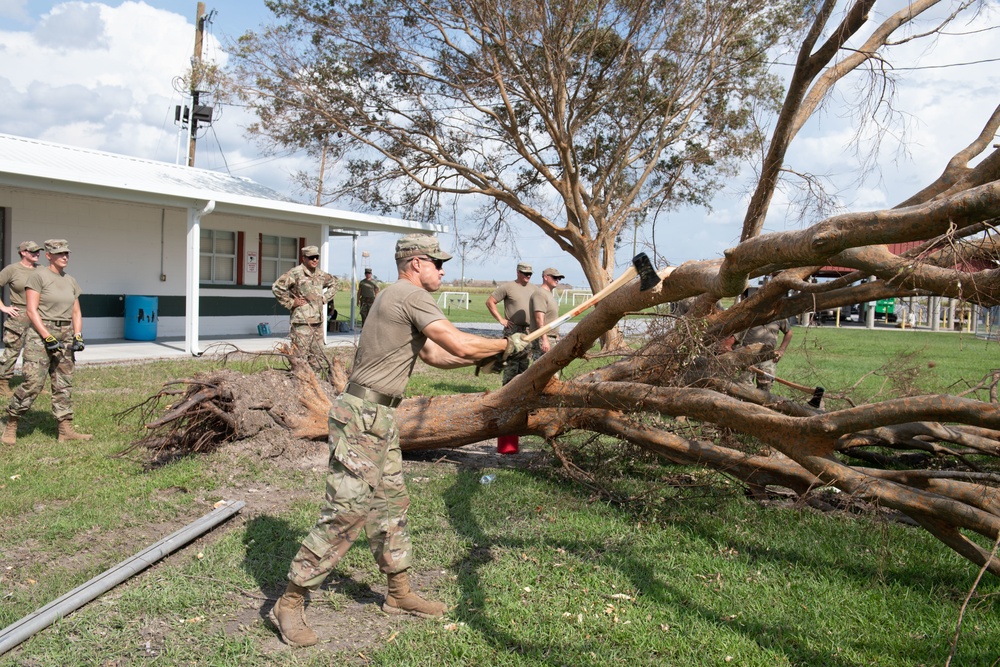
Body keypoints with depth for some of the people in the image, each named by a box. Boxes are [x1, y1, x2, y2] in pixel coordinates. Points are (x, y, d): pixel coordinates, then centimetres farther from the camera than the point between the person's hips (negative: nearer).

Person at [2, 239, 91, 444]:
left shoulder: (71, 281, 14)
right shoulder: (38, 276, -5)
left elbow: (76, 313, 16)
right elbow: (32, 311, -10)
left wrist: (78, 336, 2)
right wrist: (48, 337, -16)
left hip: (65, 336, 6)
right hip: (40, 335, -6)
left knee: (64, 385, 5)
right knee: (33, 383, -11)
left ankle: (65, 430, 6)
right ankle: (11, 425, 3)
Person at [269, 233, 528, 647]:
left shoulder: (398, 297, 18)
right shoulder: (412, 296, -14)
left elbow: (434, 355, 22)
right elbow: (460, 345, -20)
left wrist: (488, 354, 15)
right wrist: (507, 346, -4)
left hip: (380, 418, 11)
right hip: (362, 416, -11)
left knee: (391, 504, 15)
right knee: (347, 510, -8)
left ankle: (399, 593, 27)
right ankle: (289, 604, 3)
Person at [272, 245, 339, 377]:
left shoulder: (321, 275, 13)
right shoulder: (295, 273, -8)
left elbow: (333, 283, 33)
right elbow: (277, 287, -15)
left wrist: (325, 298, 19)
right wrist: (291, 302, -11)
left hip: (318, 321, 7)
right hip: (302, 322, -7)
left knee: (318, 356, 11)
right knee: (300, 354, -7)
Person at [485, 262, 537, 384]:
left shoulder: (533, 289, 14)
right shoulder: (508, 287, -3)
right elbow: (490, 302, -3)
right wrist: (501, 319, -7)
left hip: (529, 331, 6)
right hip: (513, 329, -6)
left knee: (525, 362, 9)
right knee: (511, 360, -9)